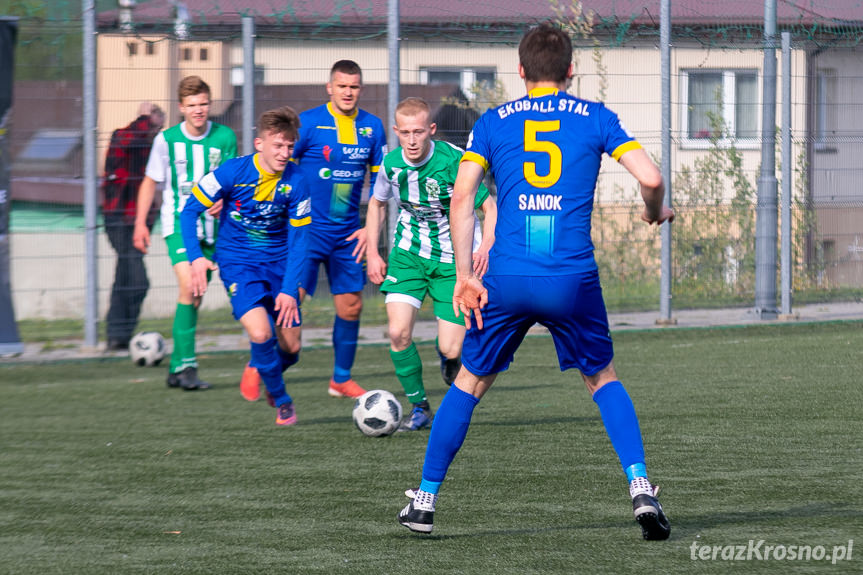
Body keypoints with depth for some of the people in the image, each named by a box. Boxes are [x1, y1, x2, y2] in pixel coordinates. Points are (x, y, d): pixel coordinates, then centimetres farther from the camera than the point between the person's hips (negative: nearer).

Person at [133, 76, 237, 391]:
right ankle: (186, 366, -20)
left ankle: (176, 369, 20)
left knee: (195, 299, 8)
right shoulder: (167, 139, -5)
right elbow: (151, 182, 7)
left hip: (211, 223, 3)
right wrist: (140, 223, 3)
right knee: (188, 286, -21)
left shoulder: (225, 137, -1)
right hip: (178, 222, -3)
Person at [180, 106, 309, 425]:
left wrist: (290, 289, -14)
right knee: (261, 333, -24)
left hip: (279, 263, 3)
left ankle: (263, 372, 40)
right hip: (238, 263, -3)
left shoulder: (295, 181, -12)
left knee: (291, 348, 3)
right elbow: (189, 211, -9)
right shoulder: (232, 172, -18)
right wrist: (196, 257, -21)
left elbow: (298, 240, -6)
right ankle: (282, 401, 1)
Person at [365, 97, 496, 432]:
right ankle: (419, 408, 4)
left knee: (451, 350, -9)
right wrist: (372, 253, 7)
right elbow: (377, 203, 13)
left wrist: (486, 247, -34)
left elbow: (490, 207, -17)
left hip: (452, 259, -3)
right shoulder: (392, 163, -8)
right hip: (408, 253, 3)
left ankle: (448, 355, 31)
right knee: (398, 332, -16)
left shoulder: (454, 161, -22)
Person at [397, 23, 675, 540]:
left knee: (469, 384, 17)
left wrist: (465, 275, -1)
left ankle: (425, 500, 19)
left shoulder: (492, 123, 10)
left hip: (506, 280, 0)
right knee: (603, 380, 19)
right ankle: (642, 490, 3)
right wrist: (656, 212, 20)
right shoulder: (596, 118, 8)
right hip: (574, 279, 0)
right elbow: (651, 178, -2)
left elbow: (462, 196, 0)